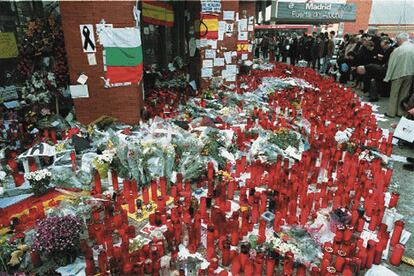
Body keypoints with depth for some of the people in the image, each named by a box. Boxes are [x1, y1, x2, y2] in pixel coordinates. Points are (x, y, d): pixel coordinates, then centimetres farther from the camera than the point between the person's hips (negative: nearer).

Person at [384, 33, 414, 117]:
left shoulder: (397, 50, -15)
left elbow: (391, 64, -11)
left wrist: (387, 77, -5)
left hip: (398, 74, -4)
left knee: (394, 94, 6)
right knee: (404, 94, 13)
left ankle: (391, 112, 10)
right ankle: (401, 112, 19)